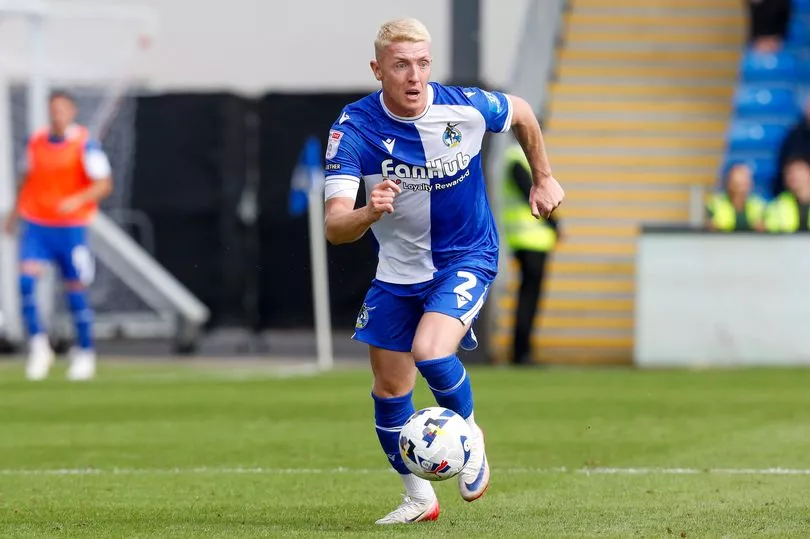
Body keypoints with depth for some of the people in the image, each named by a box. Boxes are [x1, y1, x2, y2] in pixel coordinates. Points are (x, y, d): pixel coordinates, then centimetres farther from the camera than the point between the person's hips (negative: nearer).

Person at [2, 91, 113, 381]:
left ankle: (84, 354, 18)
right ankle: (38, 344, -7)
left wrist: (78, 200, -26)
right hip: (35, 224, 3)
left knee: (76, 290, 2)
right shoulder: (35, 142, 6)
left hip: (71, 227, -3)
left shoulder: (85, 145, -7)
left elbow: (104, 184, -11)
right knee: (26, 278, -16)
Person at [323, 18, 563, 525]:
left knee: (430, 351, -26)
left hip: (468, 258, -2)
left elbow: (521, 113, 6)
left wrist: (544, 178, 13)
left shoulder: (466, 107, -20)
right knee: (389, 388, 8)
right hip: (398, 270, 2)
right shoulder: (355, 127, -21)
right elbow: (334, 227, -30)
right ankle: (419, 497, 30)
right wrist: (368, 213, -51)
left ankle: (470, 435, 4)